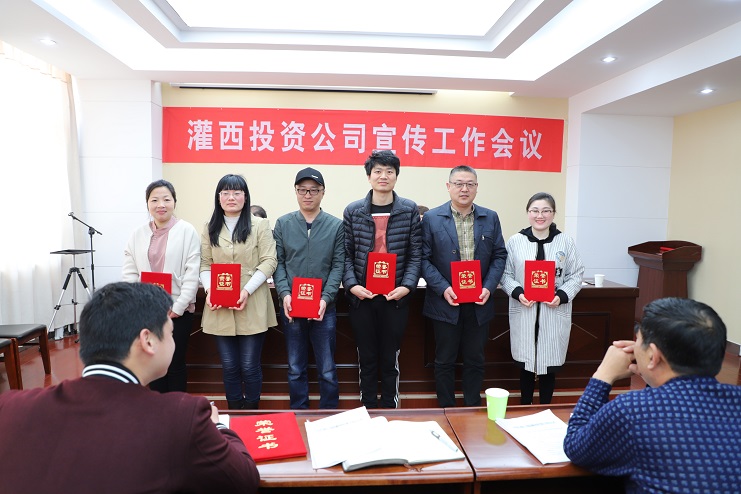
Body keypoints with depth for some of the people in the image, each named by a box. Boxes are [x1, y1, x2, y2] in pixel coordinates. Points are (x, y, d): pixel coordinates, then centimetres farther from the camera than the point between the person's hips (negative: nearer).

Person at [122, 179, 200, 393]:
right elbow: (129, 273, 6)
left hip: (177, 311, -3)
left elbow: (192, 273, -9)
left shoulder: (187, 231, -5)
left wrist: (178, 307, -13)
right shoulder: (138, 234, 7)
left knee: (176, 364, 7)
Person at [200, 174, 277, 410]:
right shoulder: (210, 229, 12)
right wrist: (209, 289, -9)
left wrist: (247, 290, -15)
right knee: (229, 367, 10)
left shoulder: (260, 225, 2)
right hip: (220, 308, 3)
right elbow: (205, 264, 10)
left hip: (252, 308, -3)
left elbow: (269, 261, -4)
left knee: (250, 367, 2)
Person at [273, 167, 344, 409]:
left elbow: (338, 266, -3)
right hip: (291, 308, 1)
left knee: (327, 370, 7)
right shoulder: (283, 224, 5)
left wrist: (326, 298, -14)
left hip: (324, 308, -1)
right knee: (295, 369, 13)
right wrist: (284, 294, -12)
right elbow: (278, 262, 2)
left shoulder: (336, 225, 1)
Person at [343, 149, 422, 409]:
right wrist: (352, 285, -11)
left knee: (390, 359, 10)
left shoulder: (409, 210, 1)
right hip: (361, 296, 1)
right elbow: (346, 254, 2)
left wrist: (407, 286, -12)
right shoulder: (353, 211, 2)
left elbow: (416, 254, 0)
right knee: (367, 359, 11)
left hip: (395, 297, 0)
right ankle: (368, 411, 27)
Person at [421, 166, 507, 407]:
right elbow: (424, 258, -5)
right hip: (445, 303, -2)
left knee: (475, 360, 14)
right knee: (445, 361, 10)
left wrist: (489, 287, -7)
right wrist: (443, 288, -16)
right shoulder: (432, 218, -4)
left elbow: (499, 255, 6)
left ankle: (473, 411, 31)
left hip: (479, 303, 3)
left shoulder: (490, 218, 5)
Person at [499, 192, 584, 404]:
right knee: (525, 362, 10)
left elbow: (576, 275, 3)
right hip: (523, 312, 0)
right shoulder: (515, 241, -1)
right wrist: (517, 293, -16)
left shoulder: (566, 242, 1)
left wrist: (562, 296, -13)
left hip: (554, 313, 0)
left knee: (550, 363, 10)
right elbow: (506, 274, 1)